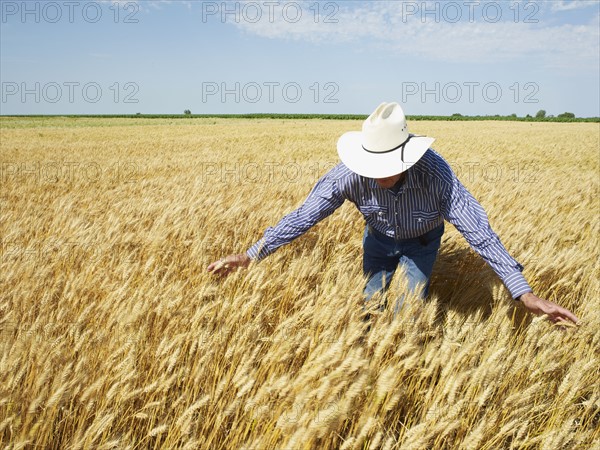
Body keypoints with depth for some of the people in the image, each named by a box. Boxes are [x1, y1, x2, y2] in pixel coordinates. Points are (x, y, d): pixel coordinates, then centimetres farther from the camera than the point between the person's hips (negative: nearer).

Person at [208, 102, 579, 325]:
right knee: (371, 303, 6)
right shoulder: (350, 174, -35)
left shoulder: (437, 173, -40)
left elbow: (477, 230, -36)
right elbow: (304, 216, -30)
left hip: (421, 242, -1)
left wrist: (525, 292, -39)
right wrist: (251, 255, -32)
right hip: (378, 239, 2)